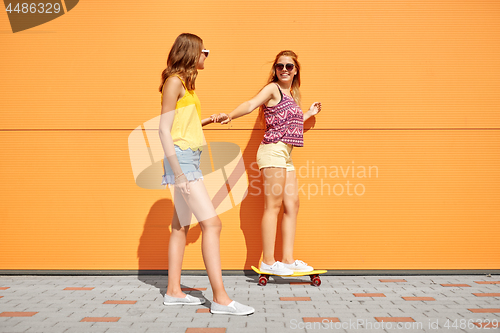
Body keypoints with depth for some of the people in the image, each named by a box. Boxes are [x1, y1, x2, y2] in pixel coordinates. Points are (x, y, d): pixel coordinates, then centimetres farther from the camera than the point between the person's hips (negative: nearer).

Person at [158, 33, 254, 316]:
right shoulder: (174, 82, -9)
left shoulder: (186, 83, 18)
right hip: (181, 157, -10)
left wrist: (209, 120, 23)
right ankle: (221, 298, -12)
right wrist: (178, 173, -19)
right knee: (212, 223, -14)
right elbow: (165, 130, -15)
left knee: (181, 226, 10)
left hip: (191, 158, 10)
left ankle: (174, 291, 18)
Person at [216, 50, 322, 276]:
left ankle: (288, 259, 14)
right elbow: (250, 105, -18)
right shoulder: (272, 89, -2)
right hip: (273, 150, -9)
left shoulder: (292, 95, 22)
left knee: (292, 204, 7)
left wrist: (309, 114, 38)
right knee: (273, 205, -8)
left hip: (286, 154, 9)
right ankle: (268, 262, -1)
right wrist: (229, 116, -36)